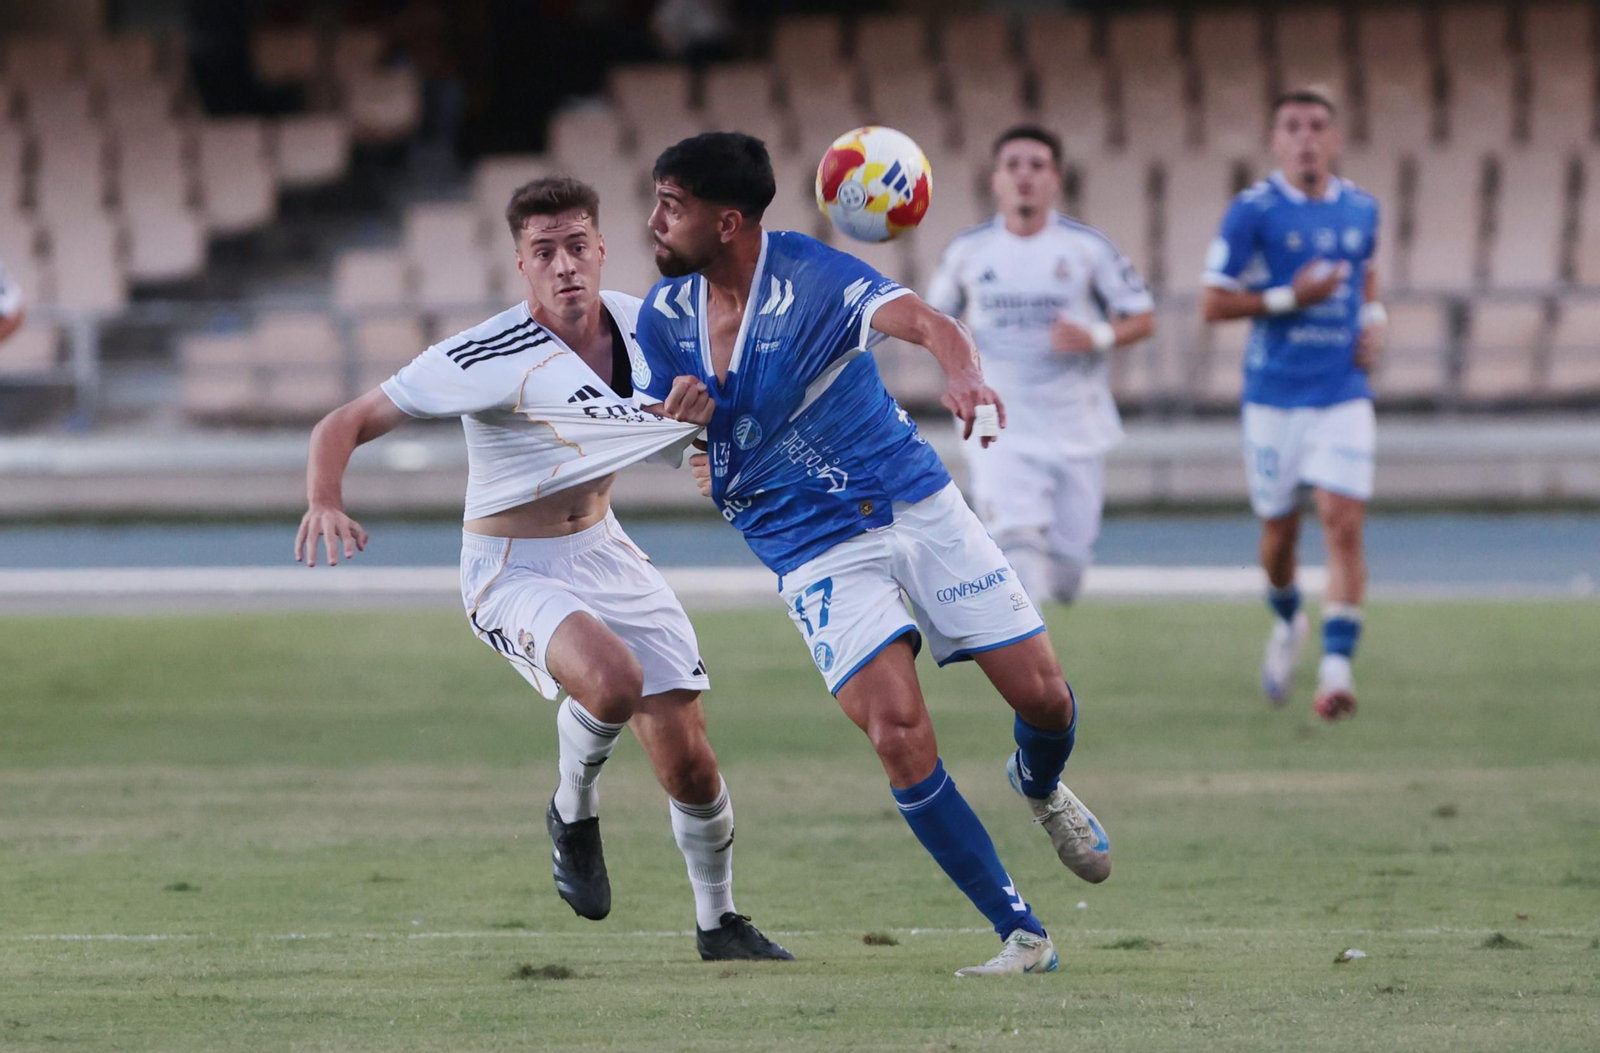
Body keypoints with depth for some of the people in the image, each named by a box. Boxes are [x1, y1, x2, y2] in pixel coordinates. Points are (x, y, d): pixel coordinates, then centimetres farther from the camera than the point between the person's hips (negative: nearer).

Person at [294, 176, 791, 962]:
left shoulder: (637, 323, -3)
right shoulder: (484, 357, -21)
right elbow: (346, 424, -19)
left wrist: (708, 392, -9)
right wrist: (325, 504, -40)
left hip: (604, 553, 6)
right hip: (514, 572, -6)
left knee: (687, 761, 0)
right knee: (613, 679, -36)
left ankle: (719, 922, 26)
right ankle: (574, 811, -3)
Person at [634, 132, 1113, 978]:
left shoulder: (808, 274, -15)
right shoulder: (663, 315, -1)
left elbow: (921, 321, -32)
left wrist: (965, 373, -55)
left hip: (917, 505, -2)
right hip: (817, 553, 2)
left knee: (1041, 694, -2)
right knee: (898, 733, -17)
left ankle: (1041, 788, 38)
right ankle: (1020, 936, -9)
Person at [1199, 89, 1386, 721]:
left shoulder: (1360, 209, 6)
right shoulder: (1254, 211, -7)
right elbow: (1212, 304, -7)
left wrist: (1373, 319, 7)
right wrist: (1288, 299, -18)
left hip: (1344, 395, 1)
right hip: (1273, 394, -1)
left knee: (1343, 524, -14)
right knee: (1279, 529, 10)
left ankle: (1337, 669, -17)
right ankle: (1287, 621, 42)